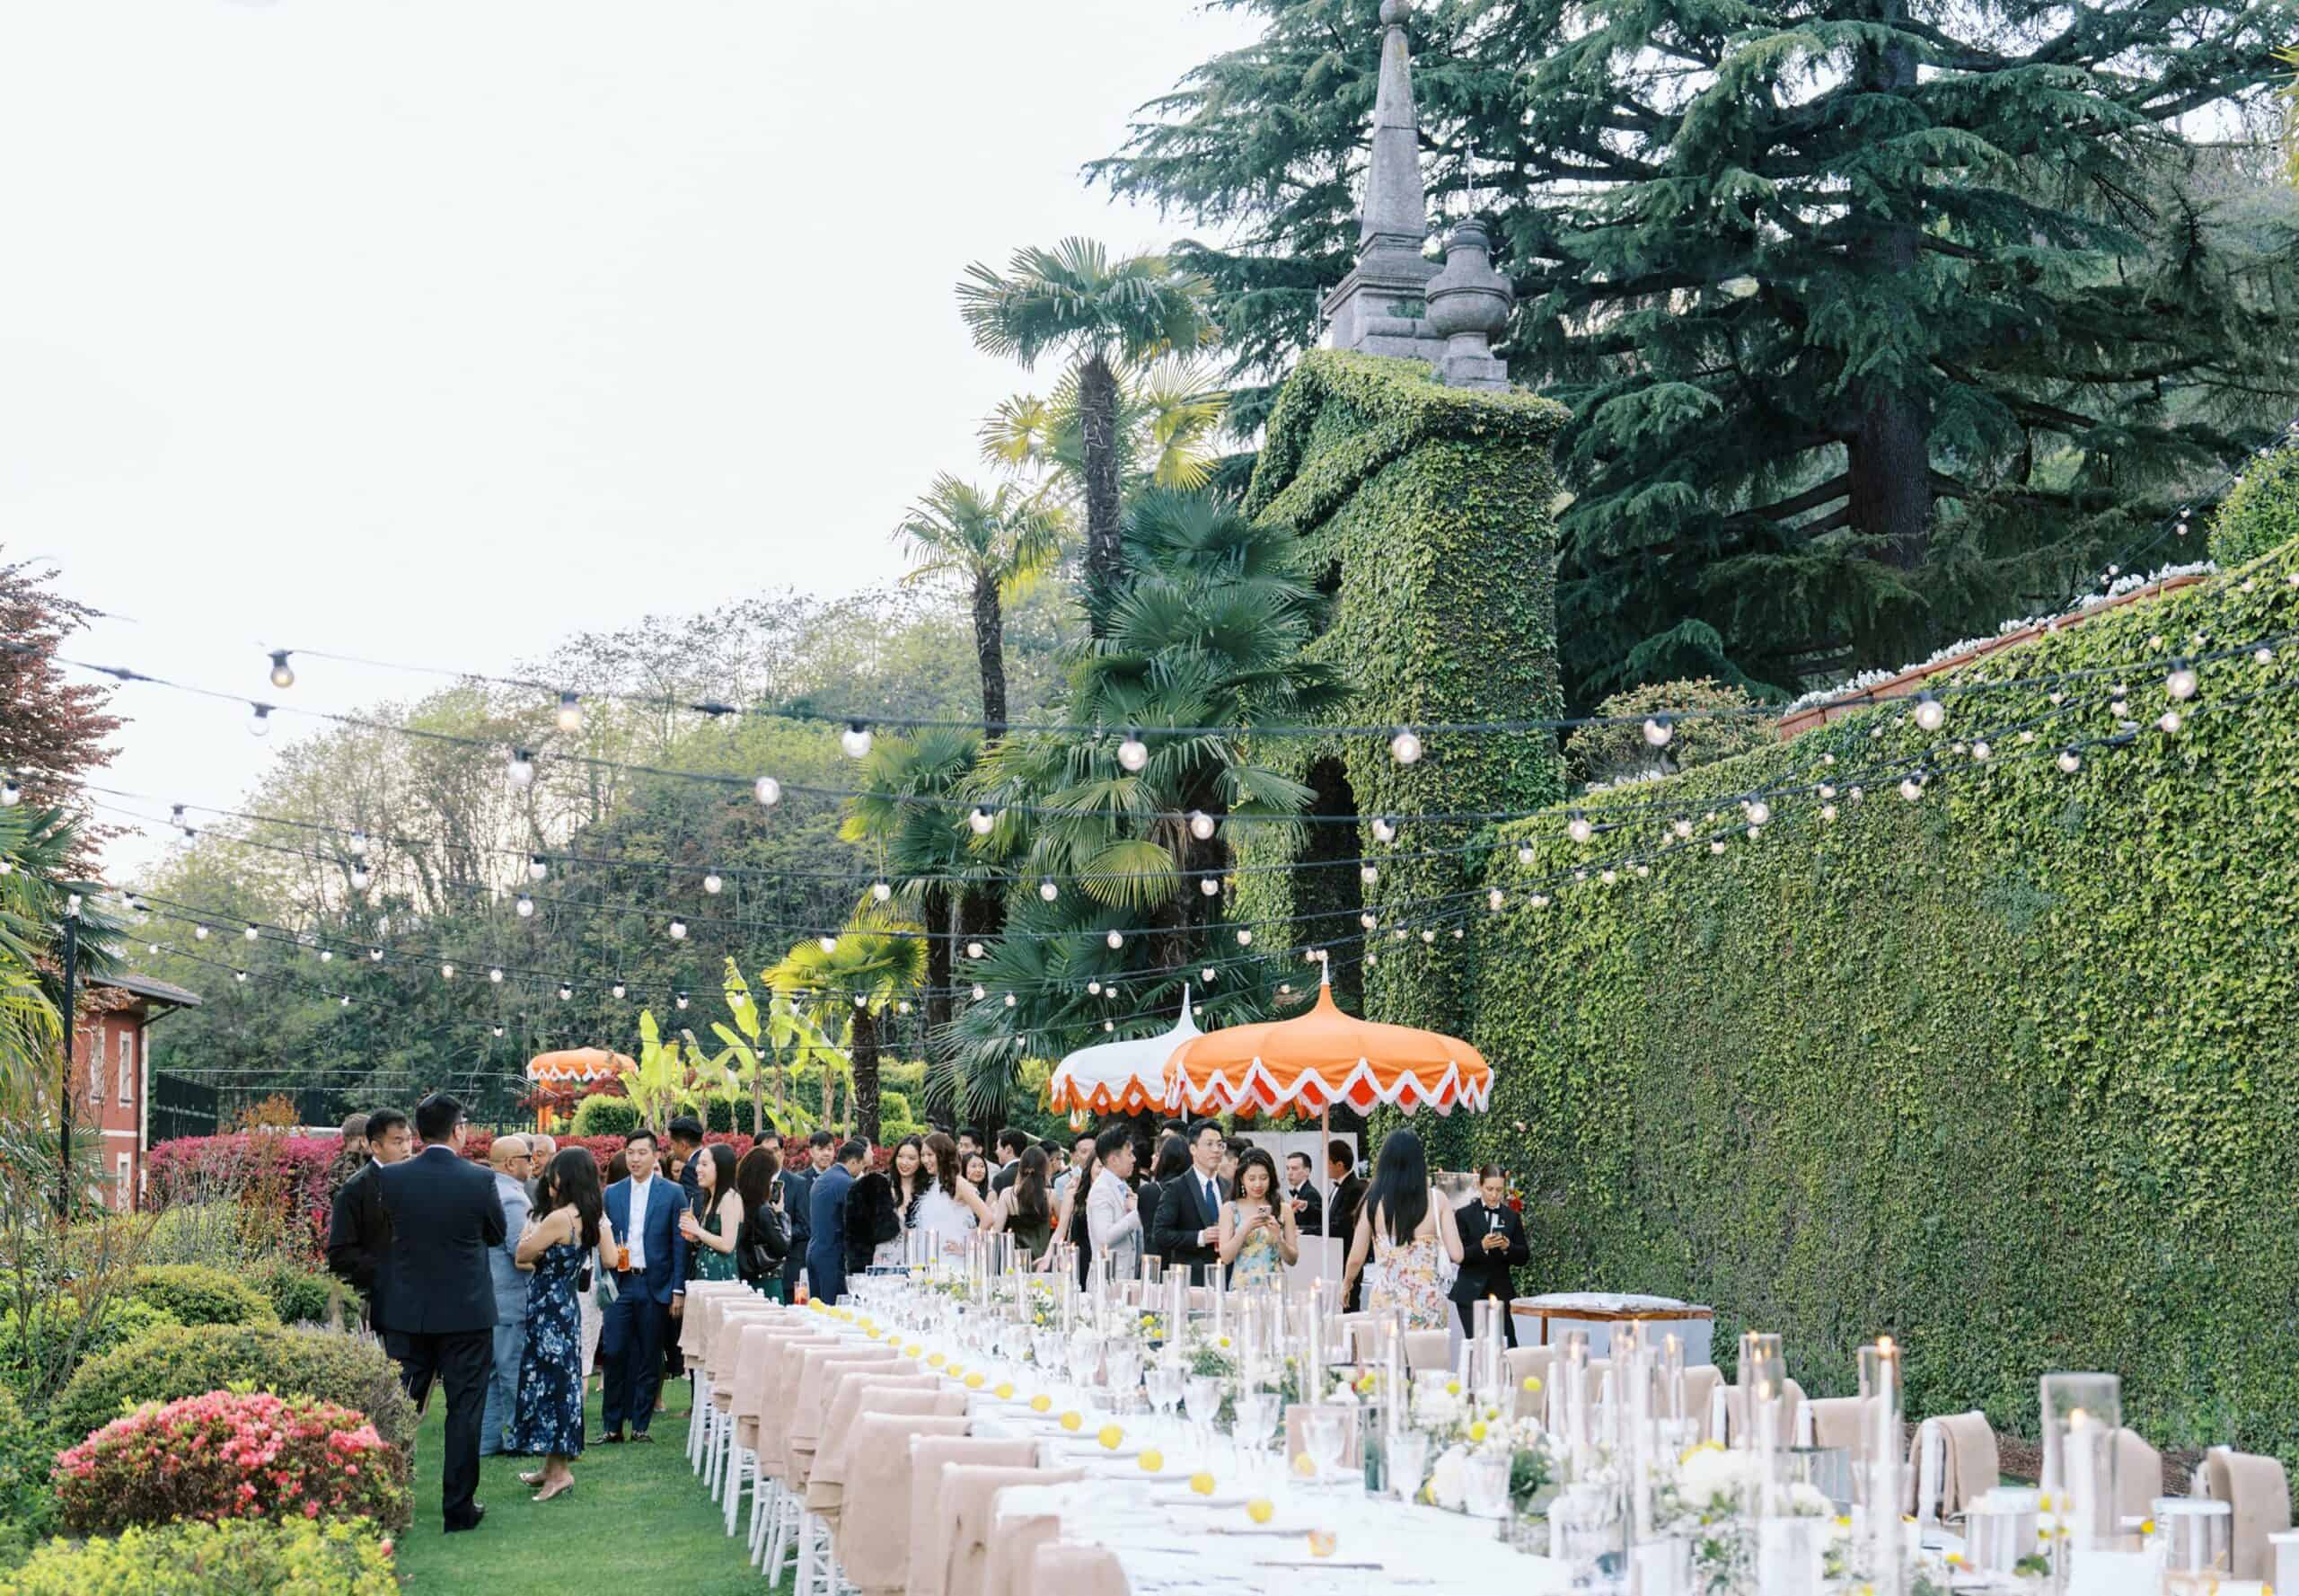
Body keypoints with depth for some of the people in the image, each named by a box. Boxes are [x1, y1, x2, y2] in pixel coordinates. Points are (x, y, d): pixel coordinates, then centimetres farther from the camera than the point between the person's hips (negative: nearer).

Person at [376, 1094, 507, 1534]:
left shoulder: (391, 1178, -6)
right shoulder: (479, 1180, -13)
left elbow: (387, 1229, 9)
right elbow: (498, 1234, 2)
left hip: (408, 1311, 3)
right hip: (467, 1311, -3)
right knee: (464, 1410, 5)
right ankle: (458, 1509, 7)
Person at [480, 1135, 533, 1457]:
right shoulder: (512, 1198, -17)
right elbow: (521, 1252, -21)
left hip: (483, 1295, 9)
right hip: (510, 1298, -9)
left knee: (488, 1371, 12)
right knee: (515, 1371, -2)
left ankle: (487, 1439, 15)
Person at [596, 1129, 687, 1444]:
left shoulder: (672, 1194, 1)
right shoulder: (612, 1193, 10)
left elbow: (679, 1244, 0)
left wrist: (678, 1290, -4)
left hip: (655, 1285, -2)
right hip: (620, 1284, 2)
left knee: (649, 1359, 4)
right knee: (614, 1354, -4)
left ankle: (640, 1425, 12)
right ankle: (612, 1426, 4)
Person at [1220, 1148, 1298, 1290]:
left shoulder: (1284, 1209, 4)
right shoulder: (1229, 1209, 3)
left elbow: (1293, 1260, 5)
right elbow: (1225, 1257, -4)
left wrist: (1278, 1238, -12)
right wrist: (1245, 1229, -15)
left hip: (1274, 1285, 0)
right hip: (1241, 1287, 0)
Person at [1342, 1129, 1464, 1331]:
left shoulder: (1374, 1201, -2)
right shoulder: (1436, 1199, -1)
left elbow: (1356, 1259, 3)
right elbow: (1456, 1255, -3)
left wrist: (1346, 1284, 22)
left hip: (1385, 1300, 0)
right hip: (1426, 1302, 0)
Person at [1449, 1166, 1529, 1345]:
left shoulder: (1512, 1217, 10)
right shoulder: (1464, 1215, 1)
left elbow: (1524, 1257, 9)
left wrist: (1508, 1247, -12)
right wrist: (1482, 1247, -21)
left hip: (1501, 1292, 2)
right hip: (1472, 1294, -2)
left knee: (1508, 1345, -9)